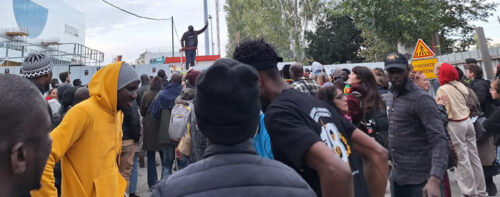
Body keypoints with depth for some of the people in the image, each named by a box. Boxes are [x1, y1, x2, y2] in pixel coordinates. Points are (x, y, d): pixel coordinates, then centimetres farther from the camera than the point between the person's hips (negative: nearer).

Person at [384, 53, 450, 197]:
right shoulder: (389, 96, 7)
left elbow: (439, 140, -23)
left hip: (419, 178, -6)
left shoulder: (421, 99, -15)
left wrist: (434, 179, -34)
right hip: (396, 176, 6)